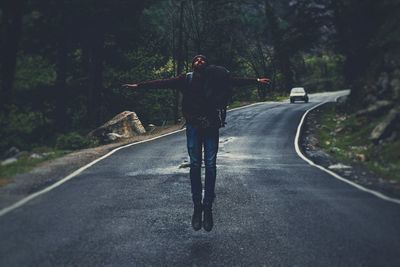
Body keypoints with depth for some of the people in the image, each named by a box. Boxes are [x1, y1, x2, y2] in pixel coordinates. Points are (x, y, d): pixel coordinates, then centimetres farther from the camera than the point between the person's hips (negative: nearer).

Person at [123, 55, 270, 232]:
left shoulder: (216, 77, 11)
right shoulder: (187, 79, 11)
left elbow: (235, 81, 16)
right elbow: (163, 83, 10)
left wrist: (256, 81, 15)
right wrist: (139, 86, 7)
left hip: (211, 125, 0)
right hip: (193, 126, 0)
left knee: (210, 165, -2)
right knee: (195, 165, 2)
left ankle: (207, 208, 3)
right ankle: (197, 207, 8)